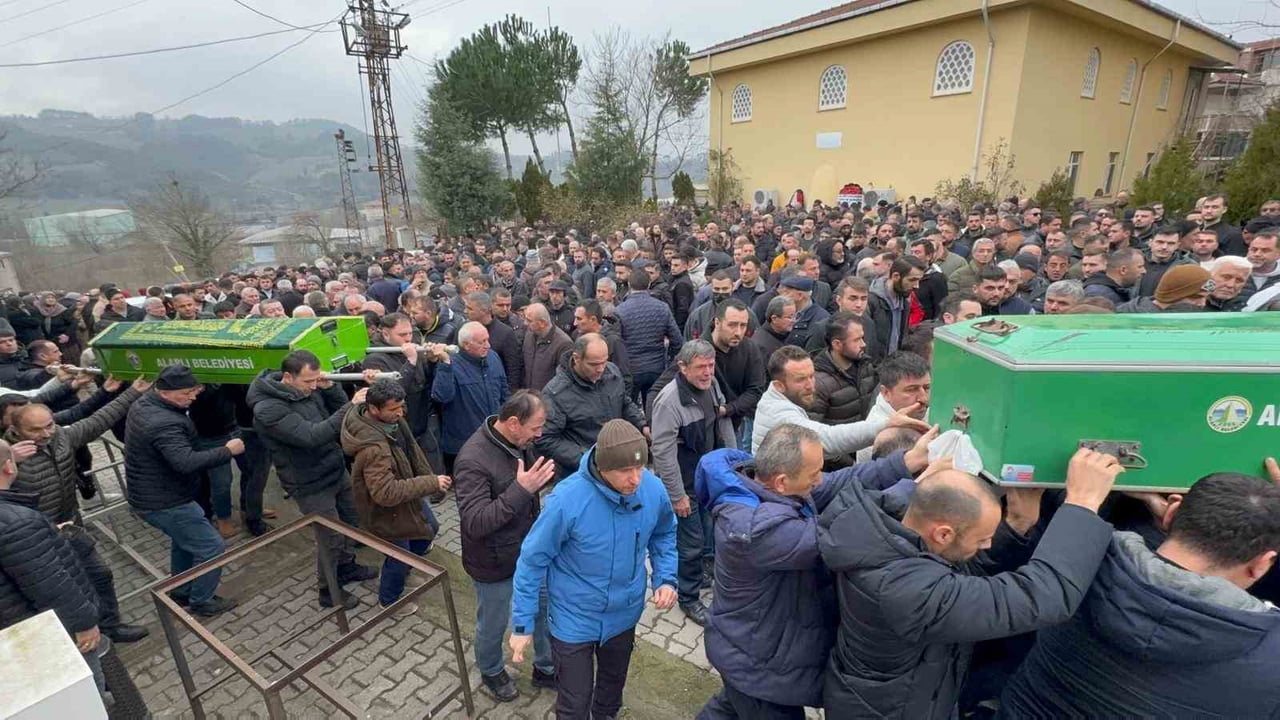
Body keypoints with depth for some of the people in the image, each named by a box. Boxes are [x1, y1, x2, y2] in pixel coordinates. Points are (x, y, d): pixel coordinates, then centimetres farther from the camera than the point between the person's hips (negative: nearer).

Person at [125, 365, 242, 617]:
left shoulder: (143, 404, 0)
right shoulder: (164, 424, -32)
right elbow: (187, 462, -43)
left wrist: (189, 394, 5)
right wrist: (227, 451, -31)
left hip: (150, 494, 11)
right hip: (164, 503, -11)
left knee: (184, 540, 28)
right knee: (211, 547, -1)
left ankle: (181, 593, 44)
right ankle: (201, 602, 16)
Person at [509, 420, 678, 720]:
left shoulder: (654, 489, -21)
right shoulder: (568, 499, -33)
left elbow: (664, 534, 2)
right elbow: (533, 560, -19)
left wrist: (666, 578, -10)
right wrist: (522, 624, -12)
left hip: (624, 613, 4)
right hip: (574, 619, -4)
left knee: (614, 681, 31)